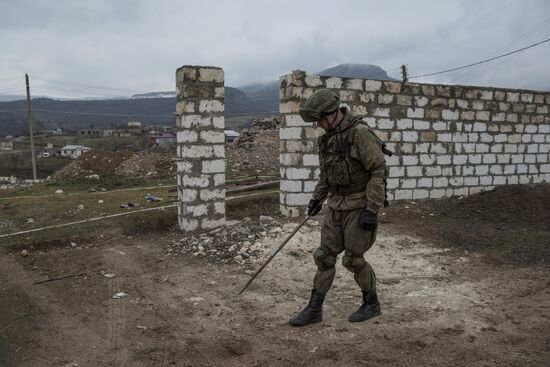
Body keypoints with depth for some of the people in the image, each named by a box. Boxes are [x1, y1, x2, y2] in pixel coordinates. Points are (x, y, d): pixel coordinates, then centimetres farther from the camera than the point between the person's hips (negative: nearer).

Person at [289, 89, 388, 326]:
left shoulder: (360, 133, -18)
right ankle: (314, 309, 13)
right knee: (324, 256, 5)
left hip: (360, 206, -8)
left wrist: (372, 210, -23)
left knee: (353, 259, 1)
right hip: (337, 206, 8)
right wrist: (318, 197, 17)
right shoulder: (329, 137, 8)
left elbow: (379, 172, -20)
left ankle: (371, 304, 25)